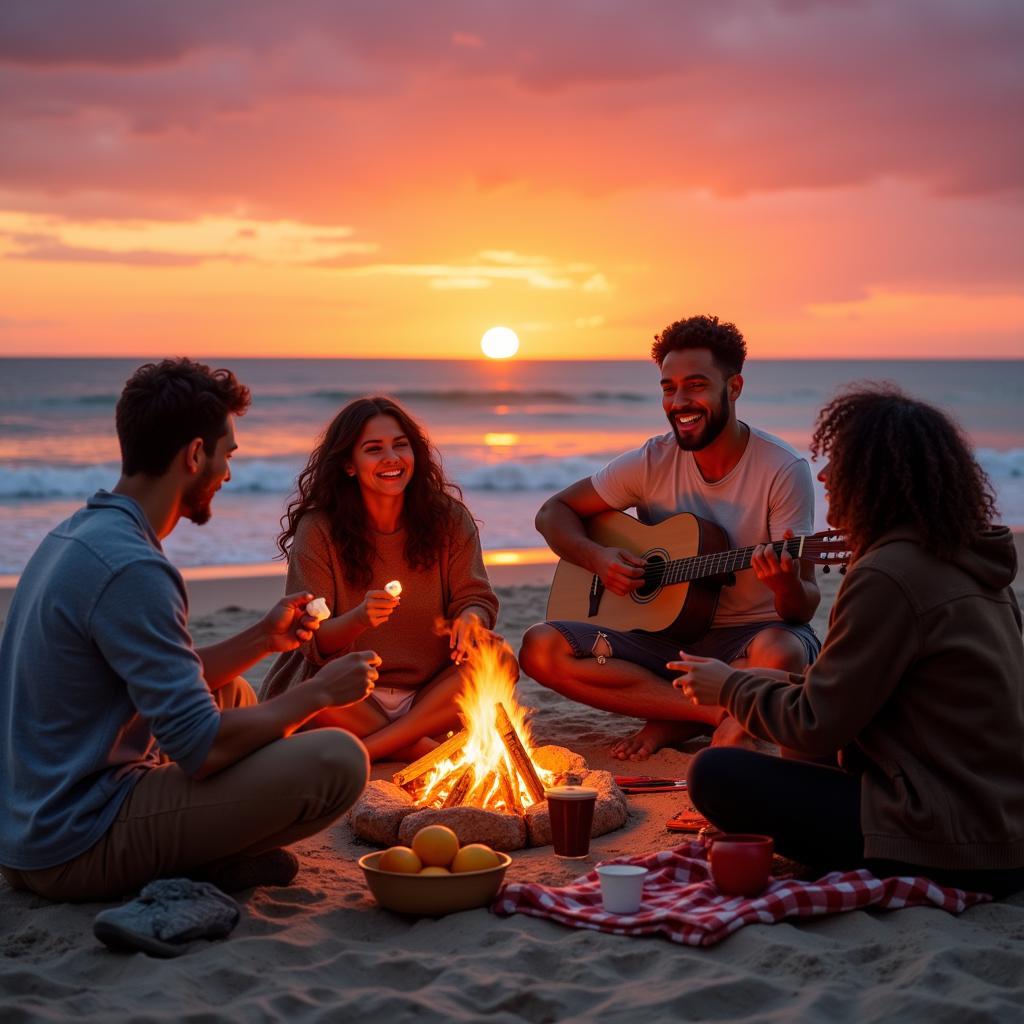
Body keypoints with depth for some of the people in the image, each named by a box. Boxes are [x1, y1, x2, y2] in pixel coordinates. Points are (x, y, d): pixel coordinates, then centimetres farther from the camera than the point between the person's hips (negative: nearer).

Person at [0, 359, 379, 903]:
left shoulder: (75, 534, 10)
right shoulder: (129, 567, -22)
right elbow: (202, 748, -22)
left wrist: (261, 638, 14)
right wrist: (319, 691, -9)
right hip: (76, 849, -10)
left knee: (233, 694, 29)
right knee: (337, 758, -21)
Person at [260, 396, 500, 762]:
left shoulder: (449, 519, 1)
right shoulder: (318, 530, -7)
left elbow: (478, 599, -2)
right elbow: (312, 641, -11)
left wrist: (470, 619, -28)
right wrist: (359, 618, -34)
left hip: (430, 692, 3)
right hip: (353, 697, -3)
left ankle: (359, 752, -25)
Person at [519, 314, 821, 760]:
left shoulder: (783, 469, -11)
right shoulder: (653, 462, 0)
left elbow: (805, 607, -13)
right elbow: (553, 512, 9)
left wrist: (788, 587, -38)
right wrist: (596, 558, -11)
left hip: (750, 634, -3)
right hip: (665, 634, 4)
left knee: (781, 654, -40)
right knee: (541, 647, -20)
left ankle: (675, 721, -10)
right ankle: (720, 714, -17)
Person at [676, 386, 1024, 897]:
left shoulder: (888, 576, -19)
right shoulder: (968, 559, 10)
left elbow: (817, 726, -15)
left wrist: (731, 688, 3)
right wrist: (751, 684, 19)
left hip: (954, 845, -10)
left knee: (715, 775, -7)